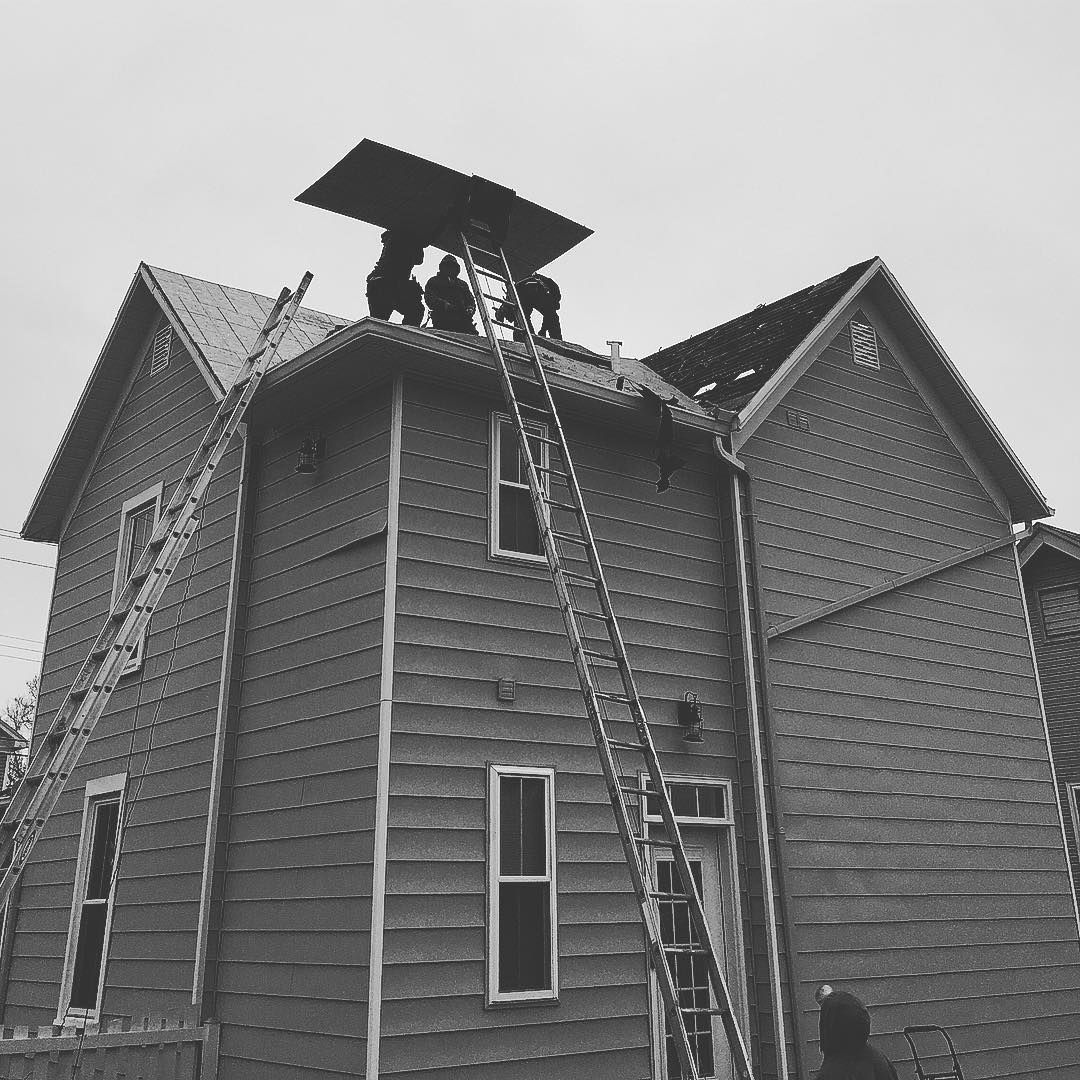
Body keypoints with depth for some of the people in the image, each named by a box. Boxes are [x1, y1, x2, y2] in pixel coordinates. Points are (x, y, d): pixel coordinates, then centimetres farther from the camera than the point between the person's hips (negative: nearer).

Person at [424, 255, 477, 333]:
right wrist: (443, 304, -13)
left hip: (463, 319, 3)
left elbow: (470, 300, 27)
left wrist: (470, 309, 2)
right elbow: (429, 298, 7)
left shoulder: (462, 284, 35)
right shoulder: (434, 281, 24)